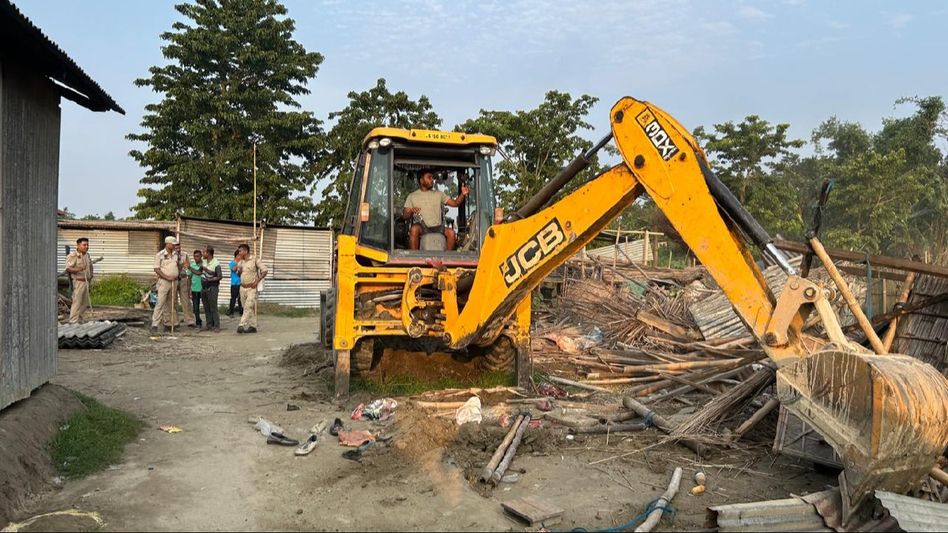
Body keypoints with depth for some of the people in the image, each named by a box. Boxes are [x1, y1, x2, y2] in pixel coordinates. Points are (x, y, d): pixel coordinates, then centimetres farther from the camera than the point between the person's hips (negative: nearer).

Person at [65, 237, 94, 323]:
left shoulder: (87, 255, 14)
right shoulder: (73, 256, -11)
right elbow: (68, 268, -19)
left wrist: (90, 276, 16)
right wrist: (78, 269, -36)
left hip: (86, 282, 8)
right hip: (78, 281, -8)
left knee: (85, 303, 12)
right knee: (77, 302, -9)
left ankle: (81, 320, 22)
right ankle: (73, 321, -5)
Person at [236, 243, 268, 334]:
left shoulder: (254, 259, -6)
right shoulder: (241, 261, 11)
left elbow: (264, 270, -7)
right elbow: (238, 274, 16)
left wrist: (257, 281, -13)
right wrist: (238, 263, 1)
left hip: (251, 288, -6)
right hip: (242, 288, 6)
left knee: (248, 307, -13)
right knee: (248, 308, 8)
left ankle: (242, 325, -18)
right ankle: (252, 326, 13)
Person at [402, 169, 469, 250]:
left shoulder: (438, 194, 17)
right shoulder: (412, 196, 12)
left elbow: (455, 203, 9)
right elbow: (404, 216, 6)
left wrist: (462, 194, -10)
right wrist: (411, 211, -17)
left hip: (437, 228, 2)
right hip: (422, 228, -2)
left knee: (451, 232, -26)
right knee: (414, 228, -35)